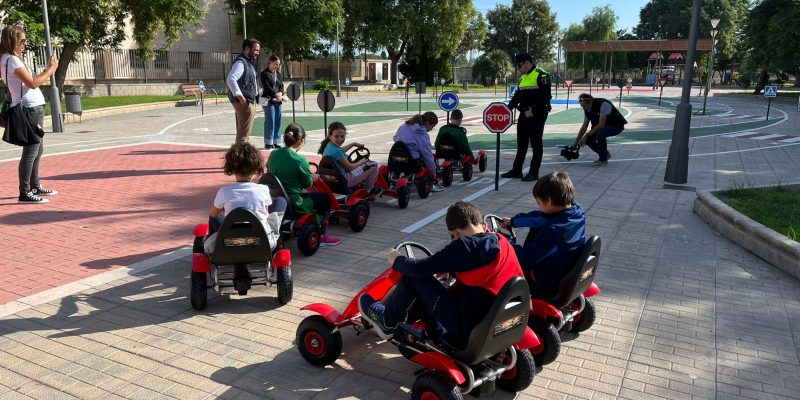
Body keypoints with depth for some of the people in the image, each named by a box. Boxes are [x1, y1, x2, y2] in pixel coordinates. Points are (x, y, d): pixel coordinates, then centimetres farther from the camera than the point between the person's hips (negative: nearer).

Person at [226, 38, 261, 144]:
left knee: (243, 132, 16)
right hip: (244, 103, -10)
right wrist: (240, 96, -27)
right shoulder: (240, 62, -13)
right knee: (243, 133, -9)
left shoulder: (249, 62, 19)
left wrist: (255, 96, 17)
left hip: (250, 102, 10)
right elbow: (230, 79, -28)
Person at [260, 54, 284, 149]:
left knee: (277, 121, 6)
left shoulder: (278, 73, 17)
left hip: (278, 100, 6)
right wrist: (275, 94, -22)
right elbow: (267, 87, -13)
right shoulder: (264, 73, -4)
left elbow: (281, 84, 9)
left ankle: (276, 142, 13)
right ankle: (268, 142, 2)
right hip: (269, 100, -6)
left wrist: (280, 93, -11)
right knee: (270, 121, -5)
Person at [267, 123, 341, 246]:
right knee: (325, 199, 15)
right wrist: (313, 177, 14)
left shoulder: (273, 154, 1)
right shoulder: (300, 160, -18)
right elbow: (307, 184, -9)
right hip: (293, 202, -7)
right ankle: (321, 236, 16)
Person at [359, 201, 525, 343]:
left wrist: (396, 260, 7)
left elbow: (419, 268, -16)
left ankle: (387, 322, 19)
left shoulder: (465, 246, -17)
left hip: (466, 328, -8)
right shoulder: (504, 243, 4)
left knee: (414, 275, 0)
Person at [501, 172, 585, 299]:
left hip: (548, 287, -8)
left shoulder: (553, 231, -34)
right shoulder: (578, 214, -8)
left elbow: (525, 258, -29)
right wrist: (513, 221, 16)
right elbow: (539, 217, 7)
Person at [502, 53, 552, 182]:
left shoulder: (541, 75, -12)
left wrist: (533, 110, -20)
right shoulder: (523, 77, 16)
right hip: (524, 114, 9)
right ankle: (516, 170, 20)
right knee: (521, 143, 12)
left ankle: (534, 172, 5)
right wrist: (508, 107, 7)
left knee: (536, 143, -1)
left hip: (537, 115, -8)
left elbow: (545, 96, -18)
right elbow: (517, 96, 19)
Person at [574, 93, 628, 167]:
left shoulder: (603, 104, -30)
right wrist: (576, 142, -5)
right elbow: (584, 127, 1)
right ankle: (605, 154, 13)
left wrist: (586, 135, -31)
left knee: (600, 134, -35)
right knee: (588, 139, -11)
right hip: (604, 126, 8)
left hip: (617, 125, -8)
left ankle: (603, 160, -18)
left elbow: (601, 125, -32)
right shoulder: (587, 109, -6)